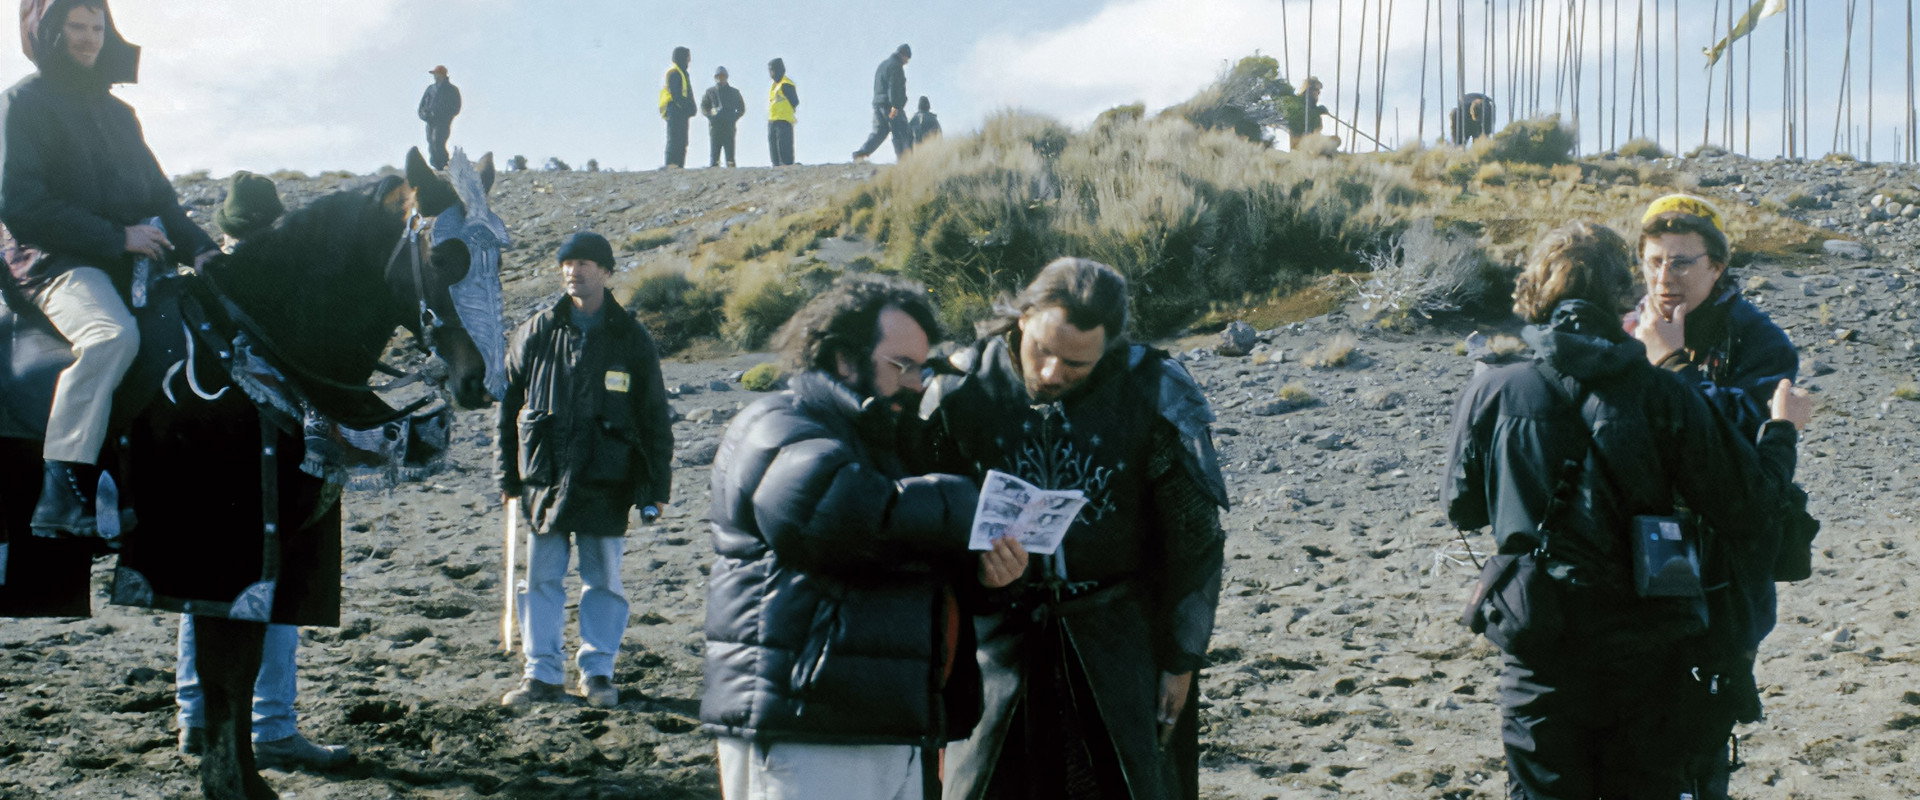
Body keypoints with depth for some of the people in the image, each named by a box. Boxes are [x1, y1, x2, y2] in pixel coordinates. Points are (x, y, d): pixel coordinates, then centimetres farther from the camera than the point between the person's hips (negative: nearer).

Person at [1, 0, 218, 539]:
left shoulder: (116, 112, 23)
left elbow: (157, 191, 24)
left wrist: (196, 247, 4)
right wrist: (117, 237, -15)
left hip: (129, 257, 8)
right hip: (55, 260, -8)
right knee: (112, 336, -37)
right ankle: (58, 498, -40)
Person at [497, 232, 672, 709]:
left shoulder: (632, 340, 4)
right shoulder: (535, 335, 7)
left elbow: (654, 419, 6)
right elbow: (508, 408, 11)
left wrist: (656, 487, 2)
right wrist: (508, 478, 7)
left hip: (606, 481, -1)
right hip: (543, 477, 1)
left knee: (604, 578, 3)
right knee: (542, 577, 4)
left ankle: (597, 672, 14)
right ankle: (542, 674, 12)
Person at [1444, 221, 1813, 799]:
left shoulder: (1492, 394, -7)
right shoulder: (1663, 397, -9)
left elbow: (1462, 509, 7)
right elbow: (1750, 510, -5)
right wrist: (1783, 427, 13)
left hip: (1540, 656, 0)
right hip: (1651, 657, 0)